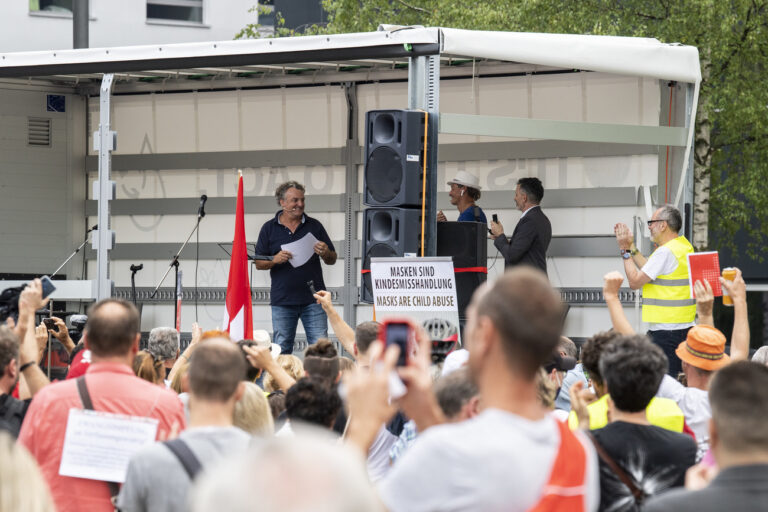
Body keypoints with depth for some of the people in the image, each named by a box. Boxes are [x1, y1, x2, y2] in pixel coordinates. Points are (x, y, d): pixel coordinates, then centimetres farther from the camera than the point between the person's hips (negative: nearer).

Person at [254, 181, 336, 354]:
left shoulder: (314, 226, 10)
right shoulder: (269, 228, 8)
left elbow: (332, 260, 11)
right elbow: (259, 263, 6)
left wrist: (325, 253, -11)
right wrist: (275, 260, -14)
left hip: (313, 299, 0)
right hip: (282, 300, 0)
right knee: (281, 350, 3)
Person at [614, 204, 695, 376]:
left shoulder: (666, 252, -16)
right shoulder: (685, 247, 14)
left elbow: (635, 281, -12)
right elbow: (652, 270, 22)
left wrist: (625, 250, -2)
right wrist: (631, 247, 22)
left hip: (665, 332, -10)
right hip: (685, 327, 10)